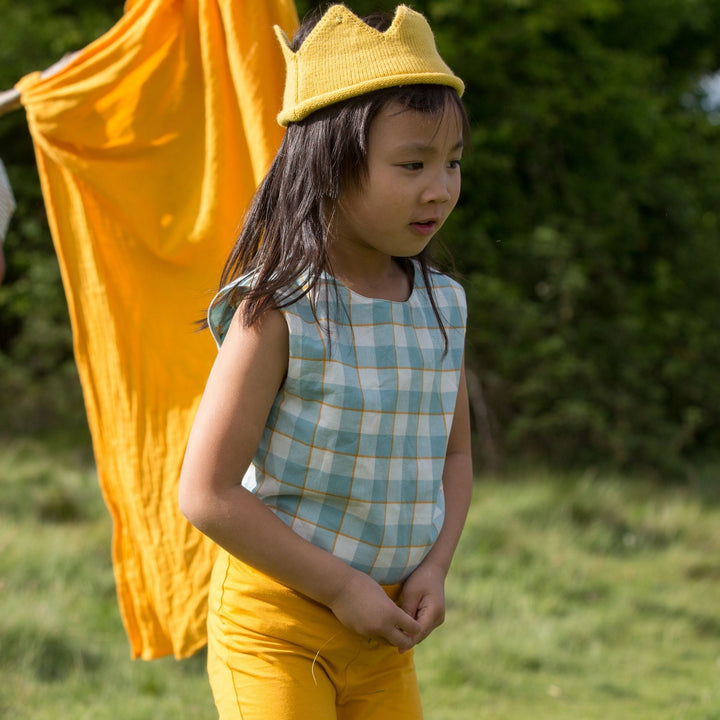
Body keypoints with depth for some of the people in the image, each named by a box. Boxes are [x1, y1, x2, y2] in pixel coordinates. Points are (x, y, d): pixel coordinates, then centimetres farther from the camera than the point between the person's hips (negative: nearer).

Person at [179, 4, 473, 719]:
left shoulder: (442, 304, 3)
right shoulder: (277, 311, -17)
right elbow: (207, 494, -18)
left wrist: (434, 566, -2)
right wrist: (341, 586, -15)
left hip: (383, 632, 6)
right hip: (275, 622, -6)